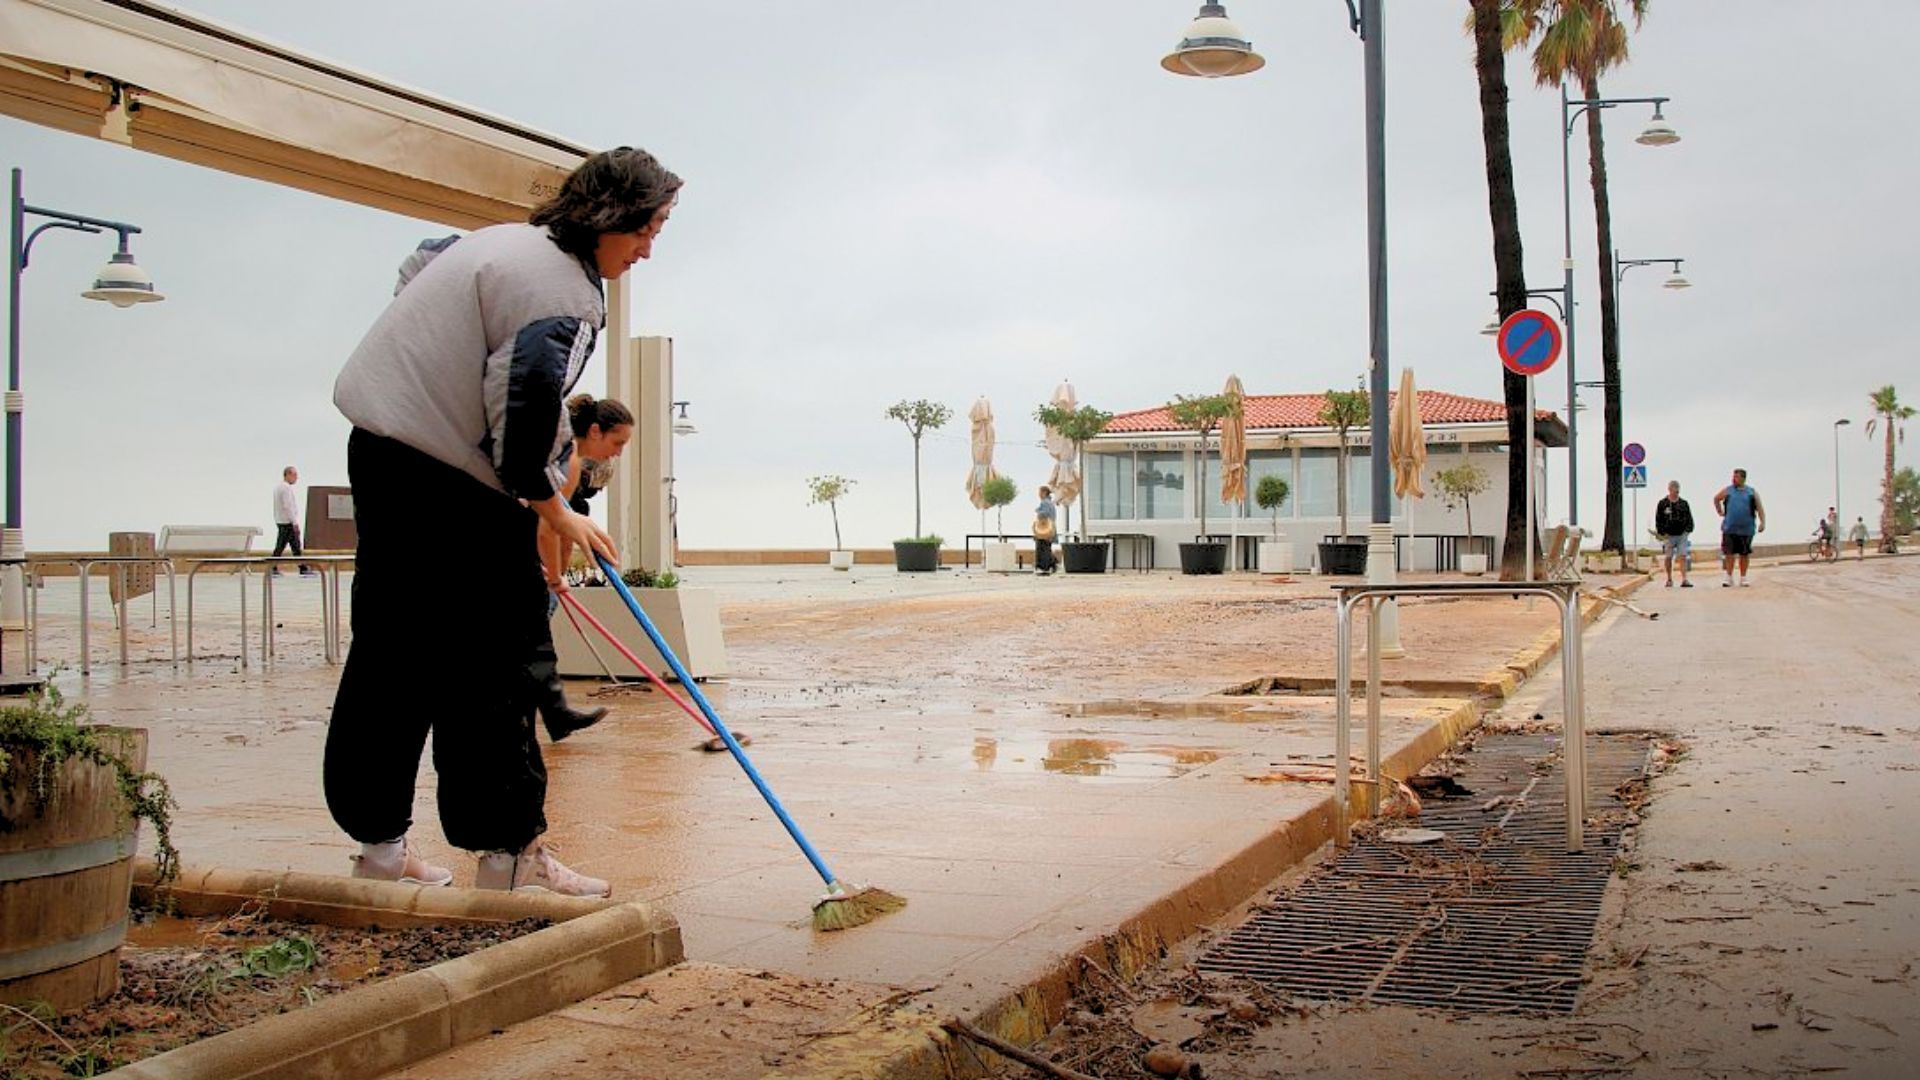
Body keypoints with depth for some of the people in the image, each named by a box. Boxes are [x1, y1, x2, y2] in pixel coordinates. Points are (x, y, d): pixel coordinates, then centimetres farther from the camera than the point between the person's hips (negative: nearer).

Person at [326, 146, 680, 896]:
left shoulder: (507, 242, 17)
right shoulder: (564, 290, -14)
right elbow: (526, 403, -27)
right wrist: (551, 506, -14)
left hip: (381, 448, 10)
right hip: (451, 481, -10)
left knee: (392, 650, 12)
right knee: (492, 657, -5)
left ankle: (379, 840, 20)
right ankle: (507, 850, 0)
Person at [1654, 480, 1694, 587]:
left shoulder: (1684, 503, 8)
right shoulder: (1662, 504, 1)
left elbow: (1689, 519, 13)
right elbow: (1658, 520, 2)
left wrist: (1688, 530, 0)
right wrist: (1663, 533, -6)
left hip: (1682, 534, 1)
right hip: (1668, 535, -1)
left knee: (1683, 557, -8)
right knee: (1668, 558, 4)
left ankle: (1684, 579, -13)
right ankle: (1669, 579, 18)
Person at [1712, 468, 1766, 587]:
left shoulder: (1752, 493, 6)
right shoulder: (1727, 490, 7)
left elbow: (1760, 508, 2)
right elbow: (1716, 499, 24)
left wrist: (1762, 522, -11)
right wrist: (1720, 512, 15)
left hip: (1746, 529, 0)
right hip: (1730, 528, 0)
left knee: (1744, 554, 5)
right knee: (1729, 553, -3)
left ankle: (1743, 578, 14)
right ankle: (1729, 578, 4)